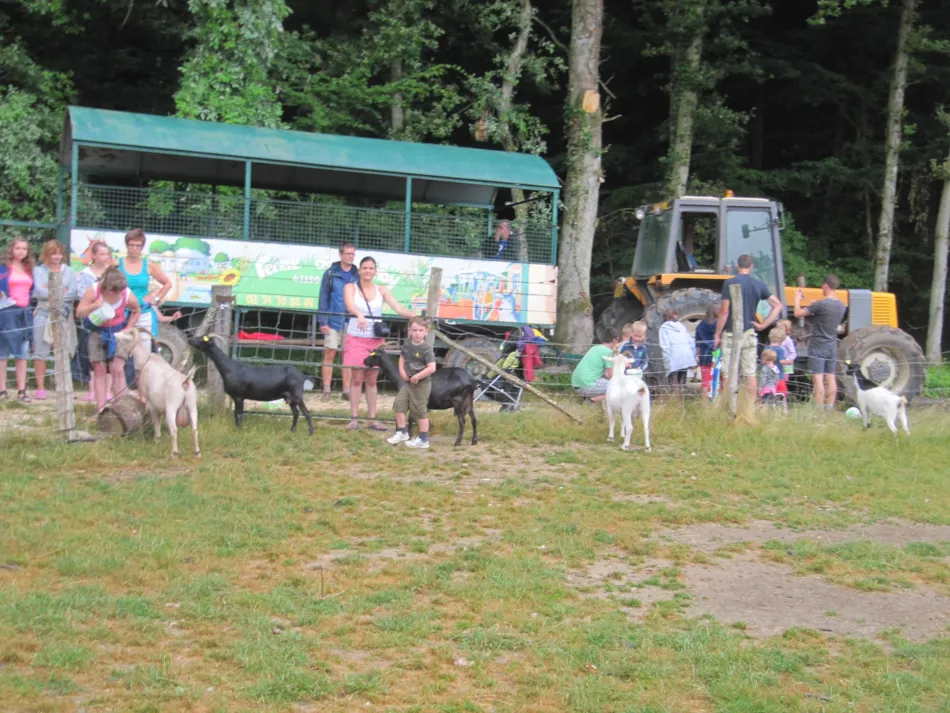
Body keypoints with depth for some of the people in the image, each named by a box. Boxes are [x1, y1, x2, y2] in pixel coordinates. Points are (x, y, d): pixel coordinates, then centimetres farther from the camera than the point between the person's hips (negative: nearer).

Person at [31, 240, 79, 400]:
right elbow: (40, 292, -7)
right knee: (41, 352, -3)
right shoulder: (39, 270, 6)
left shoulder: (68, 271, 10)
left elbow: (75, 293, -3)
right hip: (43, 315, -1)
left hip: (64, 316, 1)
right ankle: (40, 388, 1)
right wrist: (62, 291, -6)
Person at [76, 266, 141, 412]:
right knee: (99, 371, 1)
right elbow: (79, 313, -16)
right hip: (97, 333, 1)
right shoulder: (93, 291, -21)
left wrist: (128, 328, -7)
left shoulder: (128, 296, -20)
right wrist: (94, 306, -35)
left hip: (117, 333, -1)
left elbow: (137, 311, 3)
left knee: (118, 370, -12)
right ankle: (101, 410, 4)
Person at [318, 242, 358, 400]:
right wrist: (323, 321, -8)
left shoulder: (357, 276, 6)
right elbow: (323, 298, -1)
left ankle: (347, 390, 9)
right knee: (329, 354, 0)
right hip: (333, 321, -2)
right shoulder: (331, 273, -1)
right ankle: (326, 390, 5)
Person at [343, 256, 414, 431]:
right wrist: (359, 315, -42)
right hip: (356, 338, -3)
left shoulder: (381, 290, 7)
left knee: (372, 380, 7)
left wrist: (415, 316, -21)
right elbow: (350, 305, -20)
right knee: (357, 378, -1)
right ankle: (354, 419, 5)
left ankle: (373, 420, 12)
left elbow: (398, 308, -4)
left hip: (376, 340, 3)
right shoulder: (351, 287, 0)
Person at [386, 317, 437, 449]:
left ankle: (423, 440, 12)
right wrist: (402, 371, 1)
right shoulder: (407, 344, 2)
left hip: (421, 384, -7)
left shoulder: (426, 349, -19)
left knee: (420, 411, 1)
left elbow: (432, 368, -26)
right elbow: (402, 358, 18)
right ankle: (401, 433, 22)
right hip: (408, 381, 7)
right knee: (399, 404, 6)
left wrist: (417, 377, -21)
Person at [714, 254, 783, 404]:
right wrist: (763, 325, 6)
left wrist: (717, 335, -5)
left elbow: (724, 311, -12)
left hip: (731, 334, -4)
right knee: (750, 373, 7)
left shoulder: (729, 283, -9)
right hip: (749, 334, 4)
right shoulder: (759, 285, 5)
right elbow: (777, 305, 5)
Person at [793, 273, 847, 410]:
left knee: (818, 379, -6)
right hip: (832, 346, 7)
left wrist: (797, 298, 1)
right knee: (830, 378, 10)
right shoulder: (841, 305, 4)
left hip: (818, 346, -7)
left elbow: (798, 313, -15)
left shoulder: (821, 304, -19)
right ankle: (829, 409, 13)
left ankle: (819, 410, -8)